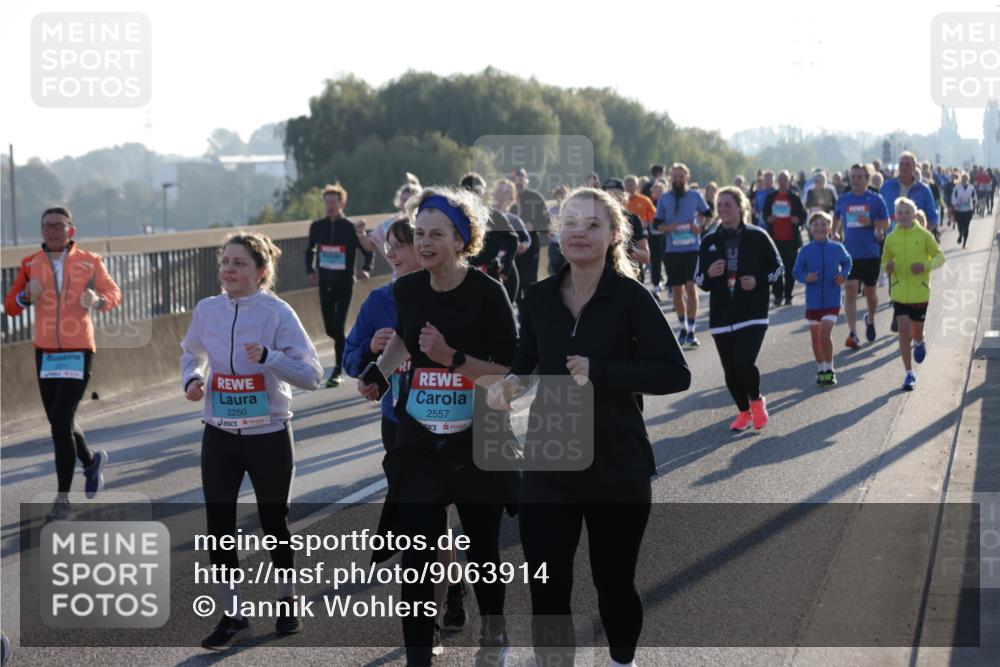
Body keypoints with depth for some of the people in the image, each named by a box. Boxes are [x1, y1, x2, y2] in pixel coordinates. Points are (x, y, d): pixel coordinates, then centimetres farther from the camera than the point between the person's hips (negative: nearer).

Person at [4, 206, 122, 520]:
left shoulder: (89, 262, -4)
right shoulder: (30, 264, 2)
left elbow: (114, 293, 8)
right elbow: (10, 307, 5)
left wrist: (98, 301, -15)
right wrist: (26, 296, -17)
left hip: (78, 353, -4)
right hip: (45, 353, 4)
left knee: (60, 423, -13)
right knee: (61, 425, 14)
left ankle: (63, 499, -4)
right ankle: (92, 461, 45)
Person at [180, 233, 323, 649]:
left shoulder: (277, 313, -13)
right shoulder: (207, 310, -1)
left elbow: (312, 375, -15)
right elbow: (191, 354, 19)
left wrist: (268, 356, -30)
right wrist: (191, 380, -2)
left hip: (269, 435, -3)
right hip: (219, 435, 3)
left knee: (273, 522, 11)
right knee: (218, 525, 0)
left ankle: (286, 602, 33)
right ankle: (232, 615, 13)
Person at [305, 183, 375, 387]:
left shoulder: (351, 228, -7)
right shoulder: (317, 227, 3)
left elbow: (368, 250, 2)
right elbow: (310, 250, 18)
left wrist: (365, 269, -13)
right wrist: (310, 271, 6)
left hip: (345, 284, -4)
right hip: (325, 284, 4)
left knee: (338, 326, -10)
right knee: (330, 328, 9)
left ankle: (338, 370, -3)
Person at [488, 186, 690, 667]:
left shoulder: (629, 298, -12)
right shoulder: (539, 298, 0)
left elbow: (676, 374, -19)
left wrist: (599, 372, -24)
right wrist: (509, 382, -6)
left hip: (618, 468, -2)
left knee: (614, 584, 15)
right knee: (547, 593, -3)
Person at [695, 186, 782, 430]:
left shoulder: (757, 237, -2)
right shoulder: (710, 242, 6)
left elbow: (778, 266, 6)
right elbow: (698, 278, 10)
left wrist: (758, 280, -11)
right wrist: (709, 275, -12)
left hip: (753, 313, -3)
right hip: (721, 316, 3)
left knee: (744, 363, -18)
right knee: (730, 371, 5)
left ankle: (756, 401, 11)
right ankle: (744, 411, 28)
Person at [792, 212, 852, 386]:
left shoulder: (837, 248, -2)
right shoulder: (805, 251, -3)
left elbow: (846, 262, 16)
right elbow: (797, 272, 2)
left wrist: (843, 276, -3)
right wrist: (806, 278, -19)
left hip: (832, 301, -2)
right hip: (812, 301, 2)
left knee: (825, 335, -15)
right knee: (815, 337, 11)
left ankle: (829, 370, 0)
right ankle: (821, 370, 28)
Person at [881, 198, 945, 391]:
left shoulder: (924, 235, -6)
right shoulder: (891, 238, 1)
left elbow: (939, 257, 1)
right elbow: (885, 261, 13)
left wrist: (926, 265, -18)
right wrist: (887, 267, -11)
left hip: (920, 293, -1)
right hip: (899, 293, 1)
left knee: (916, 332, 7)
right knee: (903, 331, -8)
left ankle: (919, 343, 47)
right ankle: (909, 374, 0)